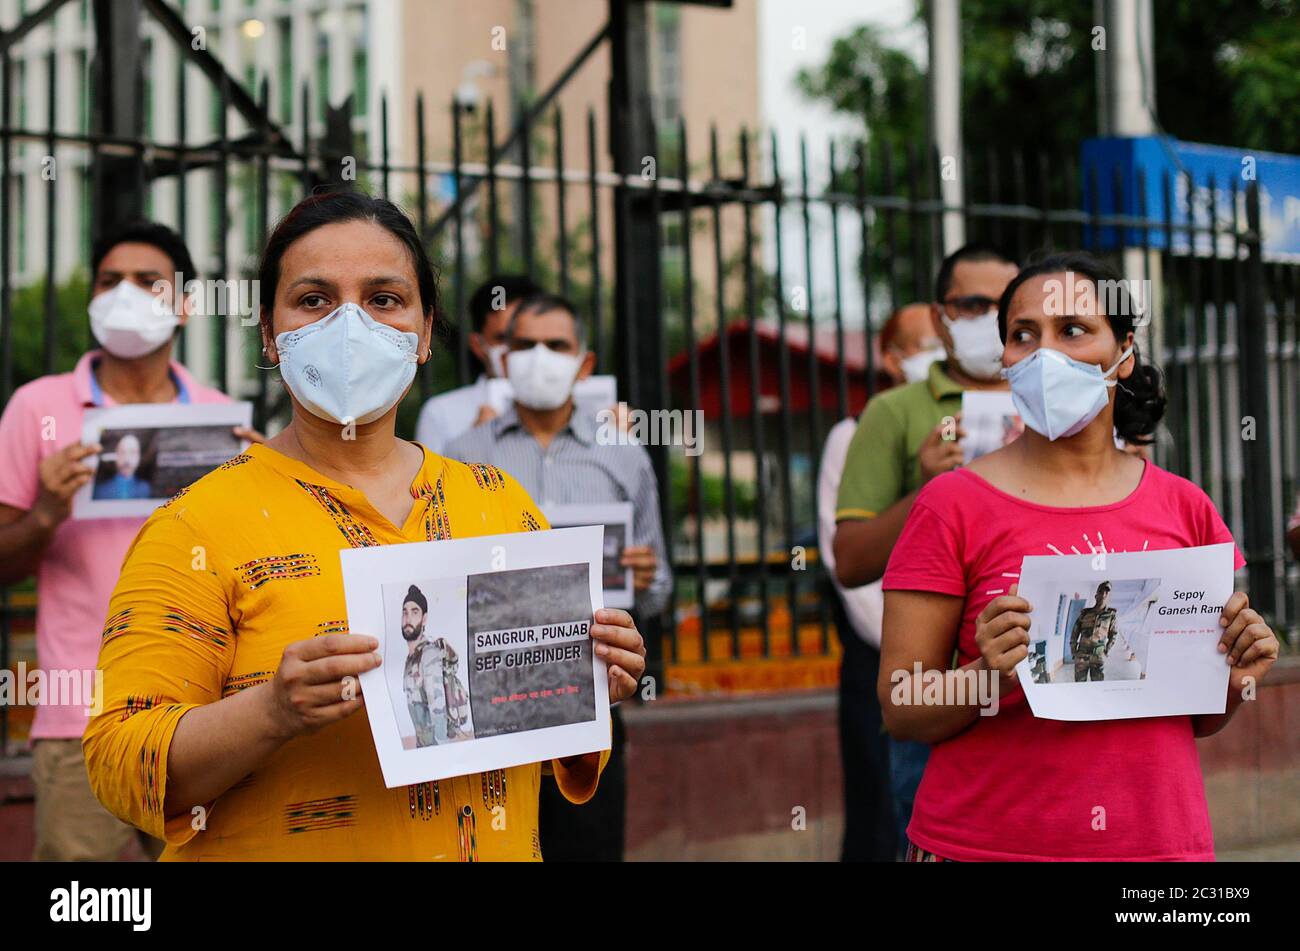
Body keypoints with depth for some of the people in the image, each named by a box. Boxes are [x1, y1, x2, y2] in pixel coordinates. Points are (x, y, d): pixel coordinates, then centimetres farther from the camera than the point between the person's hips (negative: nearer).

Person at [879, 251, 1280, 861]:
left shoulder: (1185, 509, 3)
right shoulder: (954, 504, -6)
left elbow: (1196, 720, 12)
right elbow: (900, 712, -7)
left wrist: (1232, 680, -8)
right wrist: (990, 678, -24)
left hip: (1161, 839, 3)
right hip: (985, 843, -3)